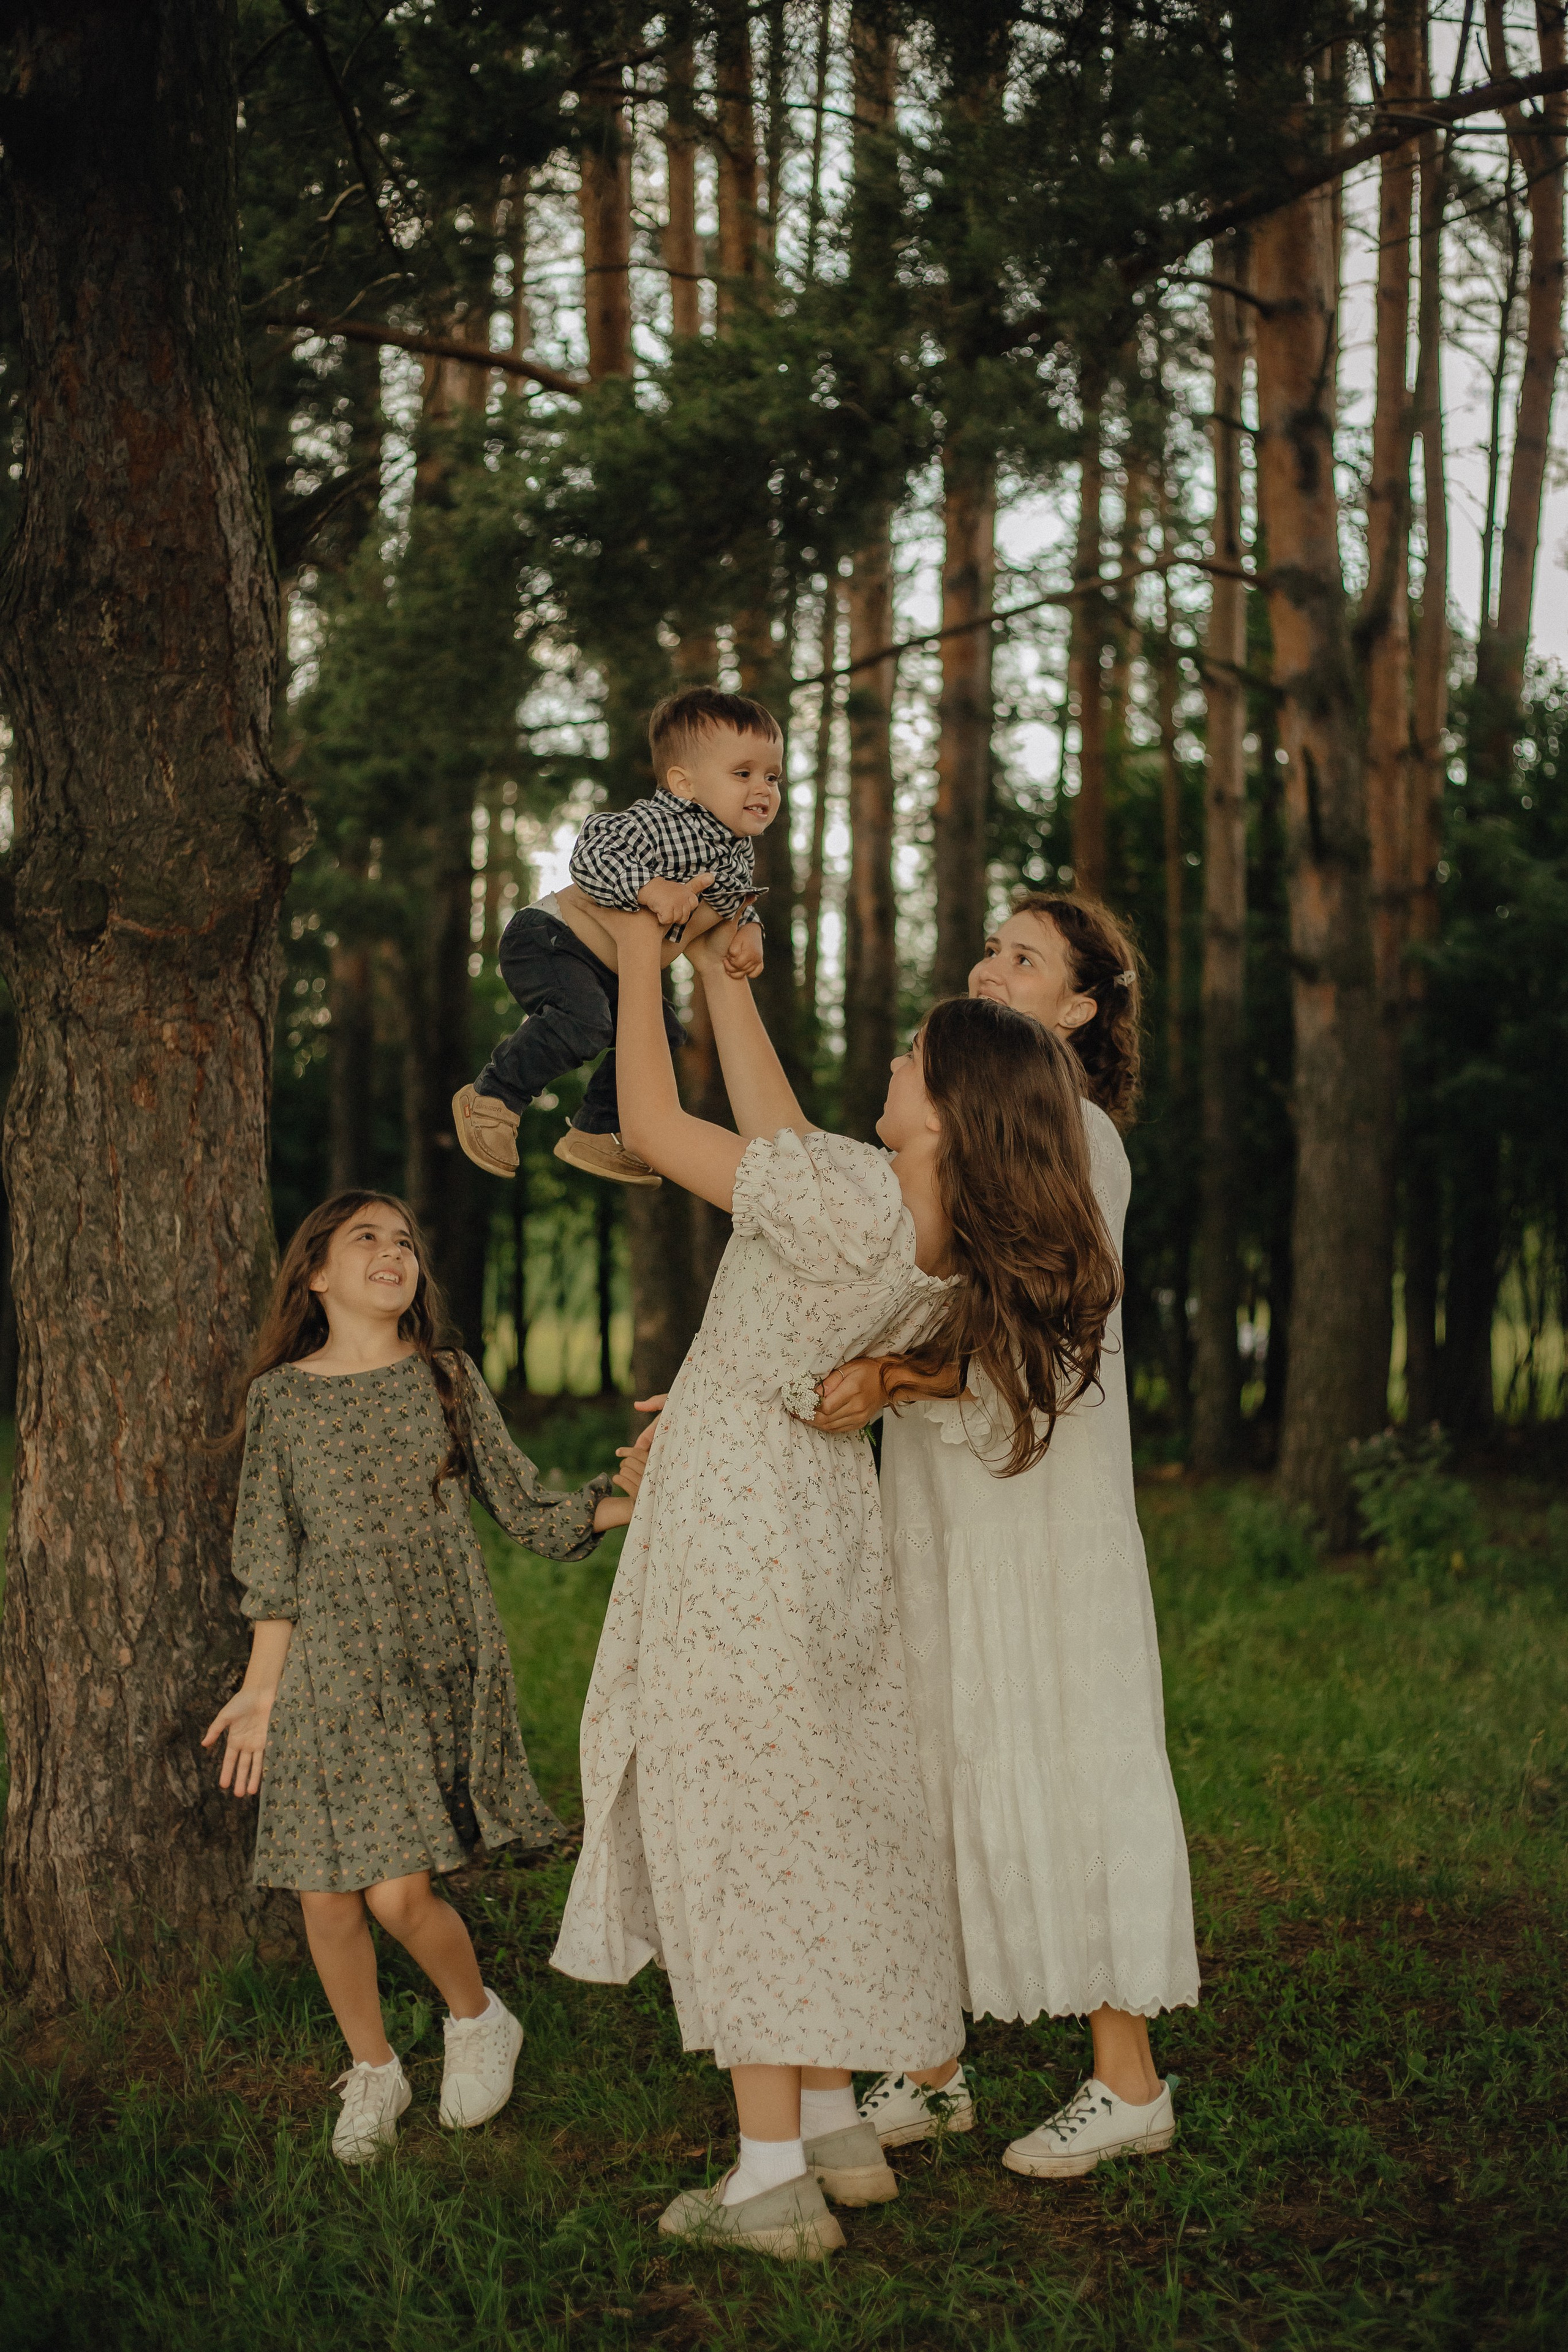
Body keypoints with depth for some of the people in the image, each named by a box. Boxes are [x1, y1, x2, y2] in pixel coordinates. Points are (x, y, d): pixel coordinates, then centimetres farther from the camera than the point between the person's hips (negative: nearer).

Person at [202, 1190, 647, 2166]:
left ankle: (479, 2019, 20)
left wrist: (627, 1501, -11)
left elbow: (529, 1512, 5)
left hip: (440, 1665, -1)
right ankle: (373, 2073, 26)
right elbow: (273, 1566, 7)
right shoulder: (281, 1397, 5)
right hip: (329, 1673, 1)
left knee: (400, 1890, -11)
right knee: (328, 1895, 1)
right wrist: (260, 1690, 5)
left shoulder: (448, 1381, 5)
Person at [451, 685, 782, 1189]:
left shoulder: (741, 855, 0)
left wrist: (749, 931, -3)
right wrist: (651, 889, -44)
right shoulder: (664, 825, -29)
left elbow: (737, 900, 19)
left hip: (613, 972, 10)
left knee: (659, 1035, 16)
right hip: (552, 939, -10)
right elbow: (591, 853, -35)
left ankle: (594, 1135, 30)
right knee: (582, 1021, -33)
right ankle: (492, 1099, -13)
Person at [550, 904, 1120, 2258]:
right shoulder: (962, 1244, -2)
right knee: (818, 1821, 16)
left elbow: (652, 1125, -16)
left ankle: (772, 2182, 3)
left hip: (736, 1522, -8)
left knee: (739, 1826, -2)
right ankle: (835, 2133, 23)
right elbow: (781, 1138, 12)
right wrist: (721, 969, 16)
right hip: (828, 1512, 8)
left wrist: (643, 955, -3)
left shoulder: (847, 1198, -26)